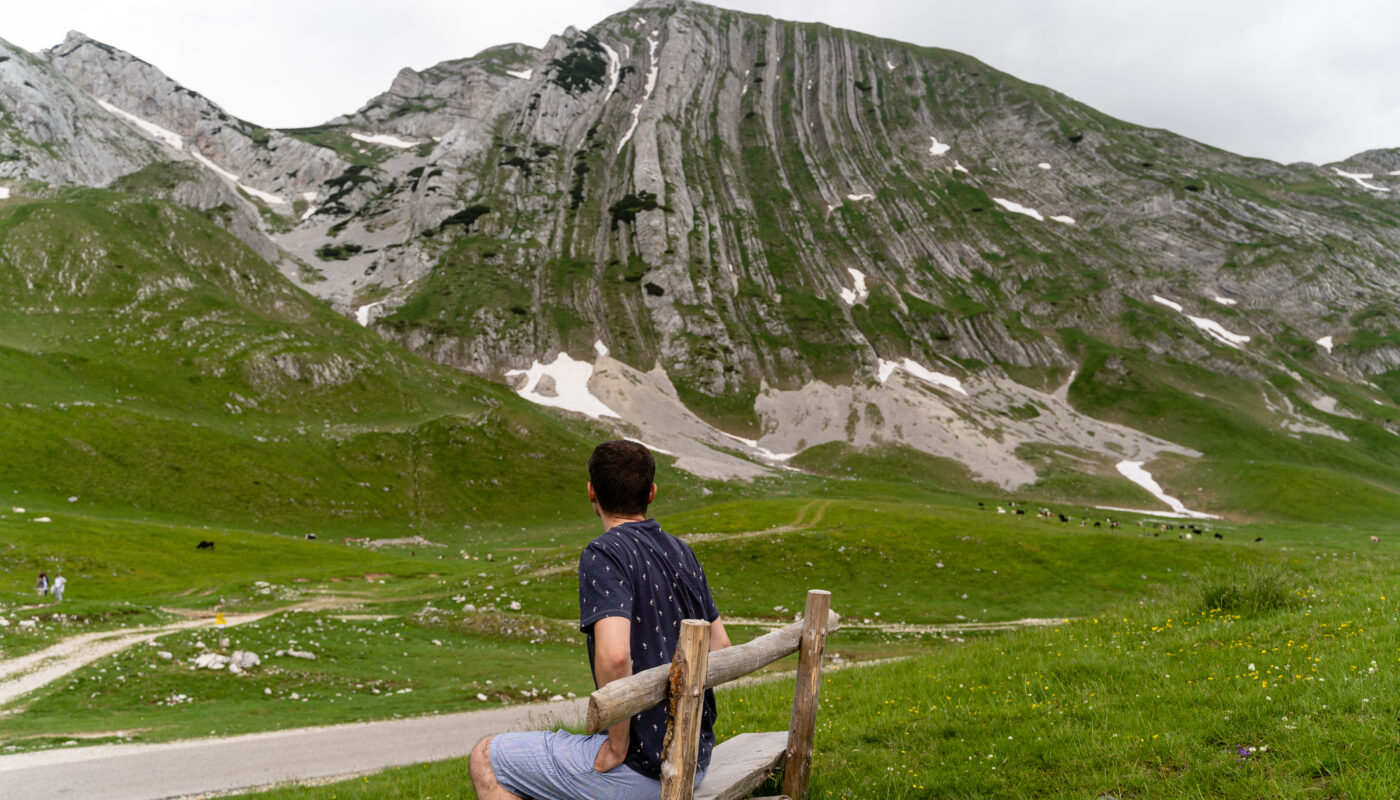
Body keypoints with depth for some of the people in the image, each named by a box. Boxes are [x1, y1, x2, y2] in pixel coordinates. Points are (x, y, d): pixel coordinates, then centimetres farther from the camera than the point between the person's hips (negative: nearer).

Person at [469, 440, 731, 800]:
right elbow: (719, 644, 17)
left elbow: (615, 654, -32)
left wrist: (617, 747, -19)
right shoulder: (680, 551, 8)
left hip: (641, 770, -8)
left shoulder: (604, 554, -17)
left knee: (485, 759, 8)